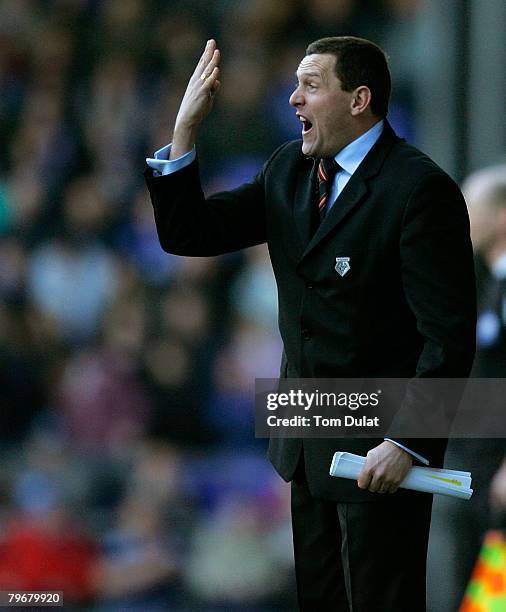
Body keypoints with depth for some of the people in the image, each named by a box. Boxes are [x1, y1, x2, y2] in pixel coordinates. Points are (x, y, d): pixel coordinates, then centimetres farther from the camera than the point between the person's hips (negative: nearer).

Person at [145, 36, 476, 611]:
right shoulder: (288, 168, 6)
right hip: (308, 444, 8)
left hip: (378, 450, -8)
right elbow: (187, 234, 6)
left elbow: (448, 337, -20)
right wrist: (184, 128, -6)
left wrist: (408, 443, -24)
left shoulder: (420, 190, -18)